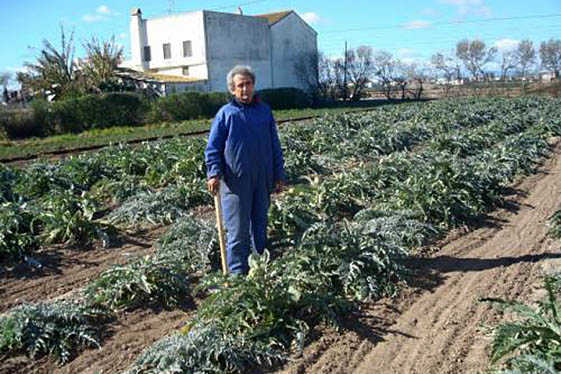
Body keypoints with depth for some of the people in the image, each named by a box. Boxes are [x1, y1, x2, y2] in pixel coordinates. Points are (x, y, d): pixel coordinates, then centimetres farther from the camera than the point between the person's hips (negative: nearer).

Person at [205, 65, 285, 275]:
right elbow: (213, 147, -2)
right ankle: (238, 273, 12)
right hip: (236, 181, -4)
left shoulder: (265, 111, 11)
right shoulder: (225, 114, 1)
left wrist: (279, 175, 13)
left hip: (262, 179, 4)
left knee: (260, 226, 14)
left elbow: (275, 146, 15)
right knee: (238, 230, 1)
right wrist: (214, 174, -16)